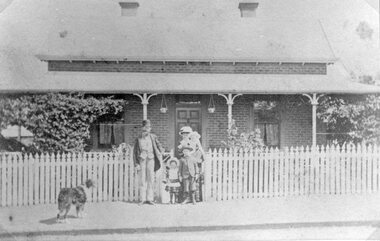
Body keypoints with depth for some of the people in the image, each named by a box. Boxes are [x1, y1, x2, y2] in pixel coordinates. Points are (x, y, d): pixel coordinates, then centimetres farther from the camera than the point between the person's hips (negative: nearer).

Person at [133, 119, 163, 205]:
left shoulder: (153, 137, 3)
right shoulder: (138, 139, 2)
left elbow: (159, 147, 11)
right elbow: (135, 152, 3)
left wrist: (159, 158, 3)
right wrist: (136, 164, -3)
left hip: (151, 160, 1)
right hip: (141, 161, -1)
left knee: (151, 179, 0)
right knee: (142, 180, 0)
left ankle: (149, 199, 4)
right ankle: (143, 199, 5)